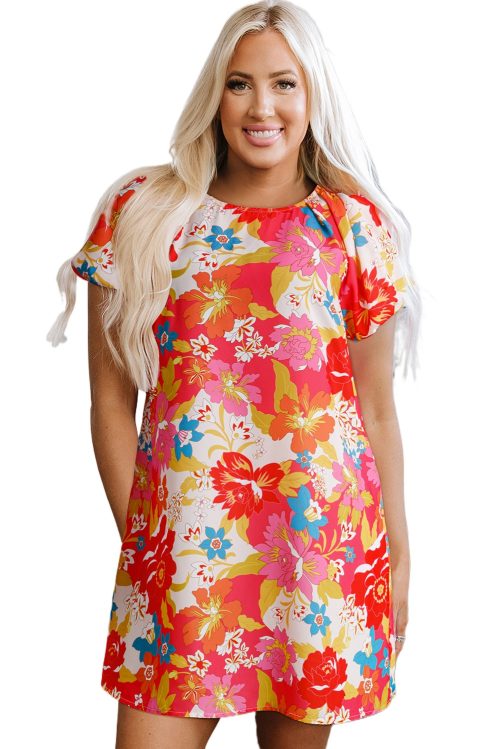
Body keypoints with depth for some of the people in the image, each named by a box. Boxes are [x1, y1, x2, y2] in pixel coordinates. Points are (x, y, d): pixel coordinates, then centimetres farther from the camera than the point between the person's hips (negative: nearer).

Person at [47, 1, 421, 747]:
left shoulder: (355, 225, 2)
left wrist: (398, 560, 5)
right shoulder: (140, 213, 2)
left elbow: (378, 413, 4)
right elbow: (111, 400, 3)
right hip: (180, 542, 0)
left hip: (322, 536, 0)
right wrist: (138, 536, -2)